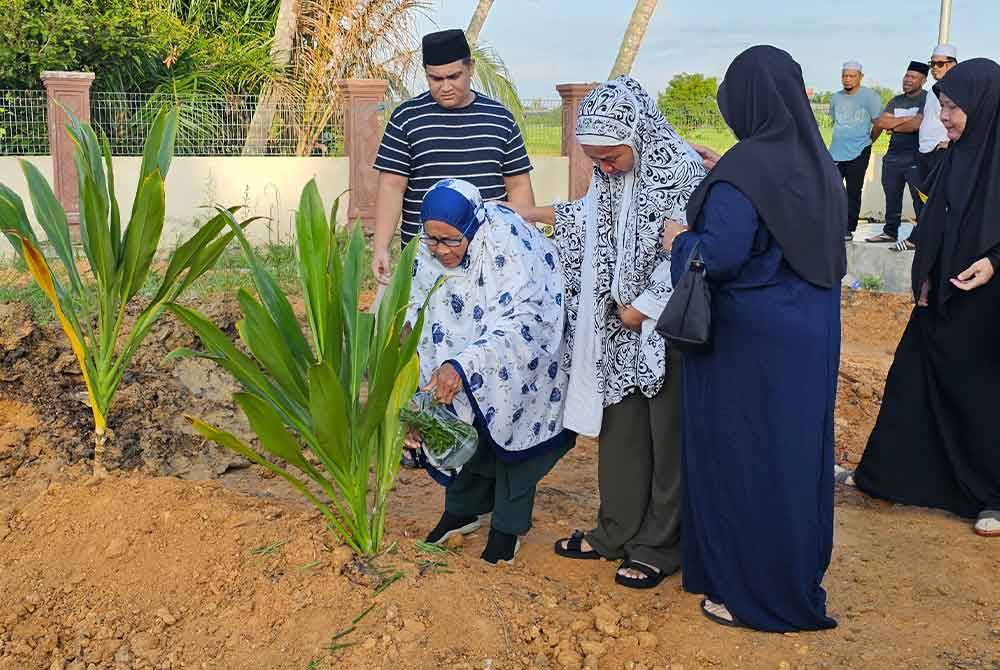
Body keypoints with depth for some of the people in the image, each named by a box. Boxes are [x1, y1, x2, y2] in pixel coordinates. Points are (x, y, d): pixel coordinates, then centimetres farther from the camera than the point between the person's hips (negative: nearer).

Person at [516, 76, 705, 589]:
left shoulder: (681, 170, -20)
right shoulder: (610, 171, 2)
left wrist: (643, 307, -15)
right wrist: (537, 214, 16)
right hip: (619, 322, 7)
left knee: (667, 435, 5)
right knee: (619, 427, 15)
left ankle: (660, 546, 18)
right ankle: (617, 531, 29)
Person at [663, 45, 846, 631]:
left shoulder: (744, 170, -19)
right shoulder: (817, 161, 5)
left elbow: (720, 255, -26)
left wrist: (680, 240, -6)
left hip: (751, 341, -7)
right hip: (811, 336, 8)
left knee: (744, 458, 5)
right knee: (796, 453, 17)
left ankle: (753, 594, 16)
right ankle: (799, 579, 33)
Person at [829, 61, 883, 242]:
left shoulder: (869, 96, -5)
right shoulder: (836, 97, 11)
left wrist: (866, 140, 5)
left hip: (858, 153, -5)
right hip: (835, 152, 5)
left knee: (853, 192, -1)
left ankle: (849, 229, 6)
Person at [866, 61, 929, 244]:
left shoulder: (927, 99, -4)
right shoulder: (896, 101, 15)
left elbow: (917, 124, -17)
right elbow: (880, 122, 3)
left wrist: (892, 125, -2)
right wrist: (906, 119, -7)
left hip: (915, 158, -6)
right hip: (893, 157, 6)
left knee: (920, 199, -4)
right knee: (891, 198, 12)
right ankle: (890, 232, 21)